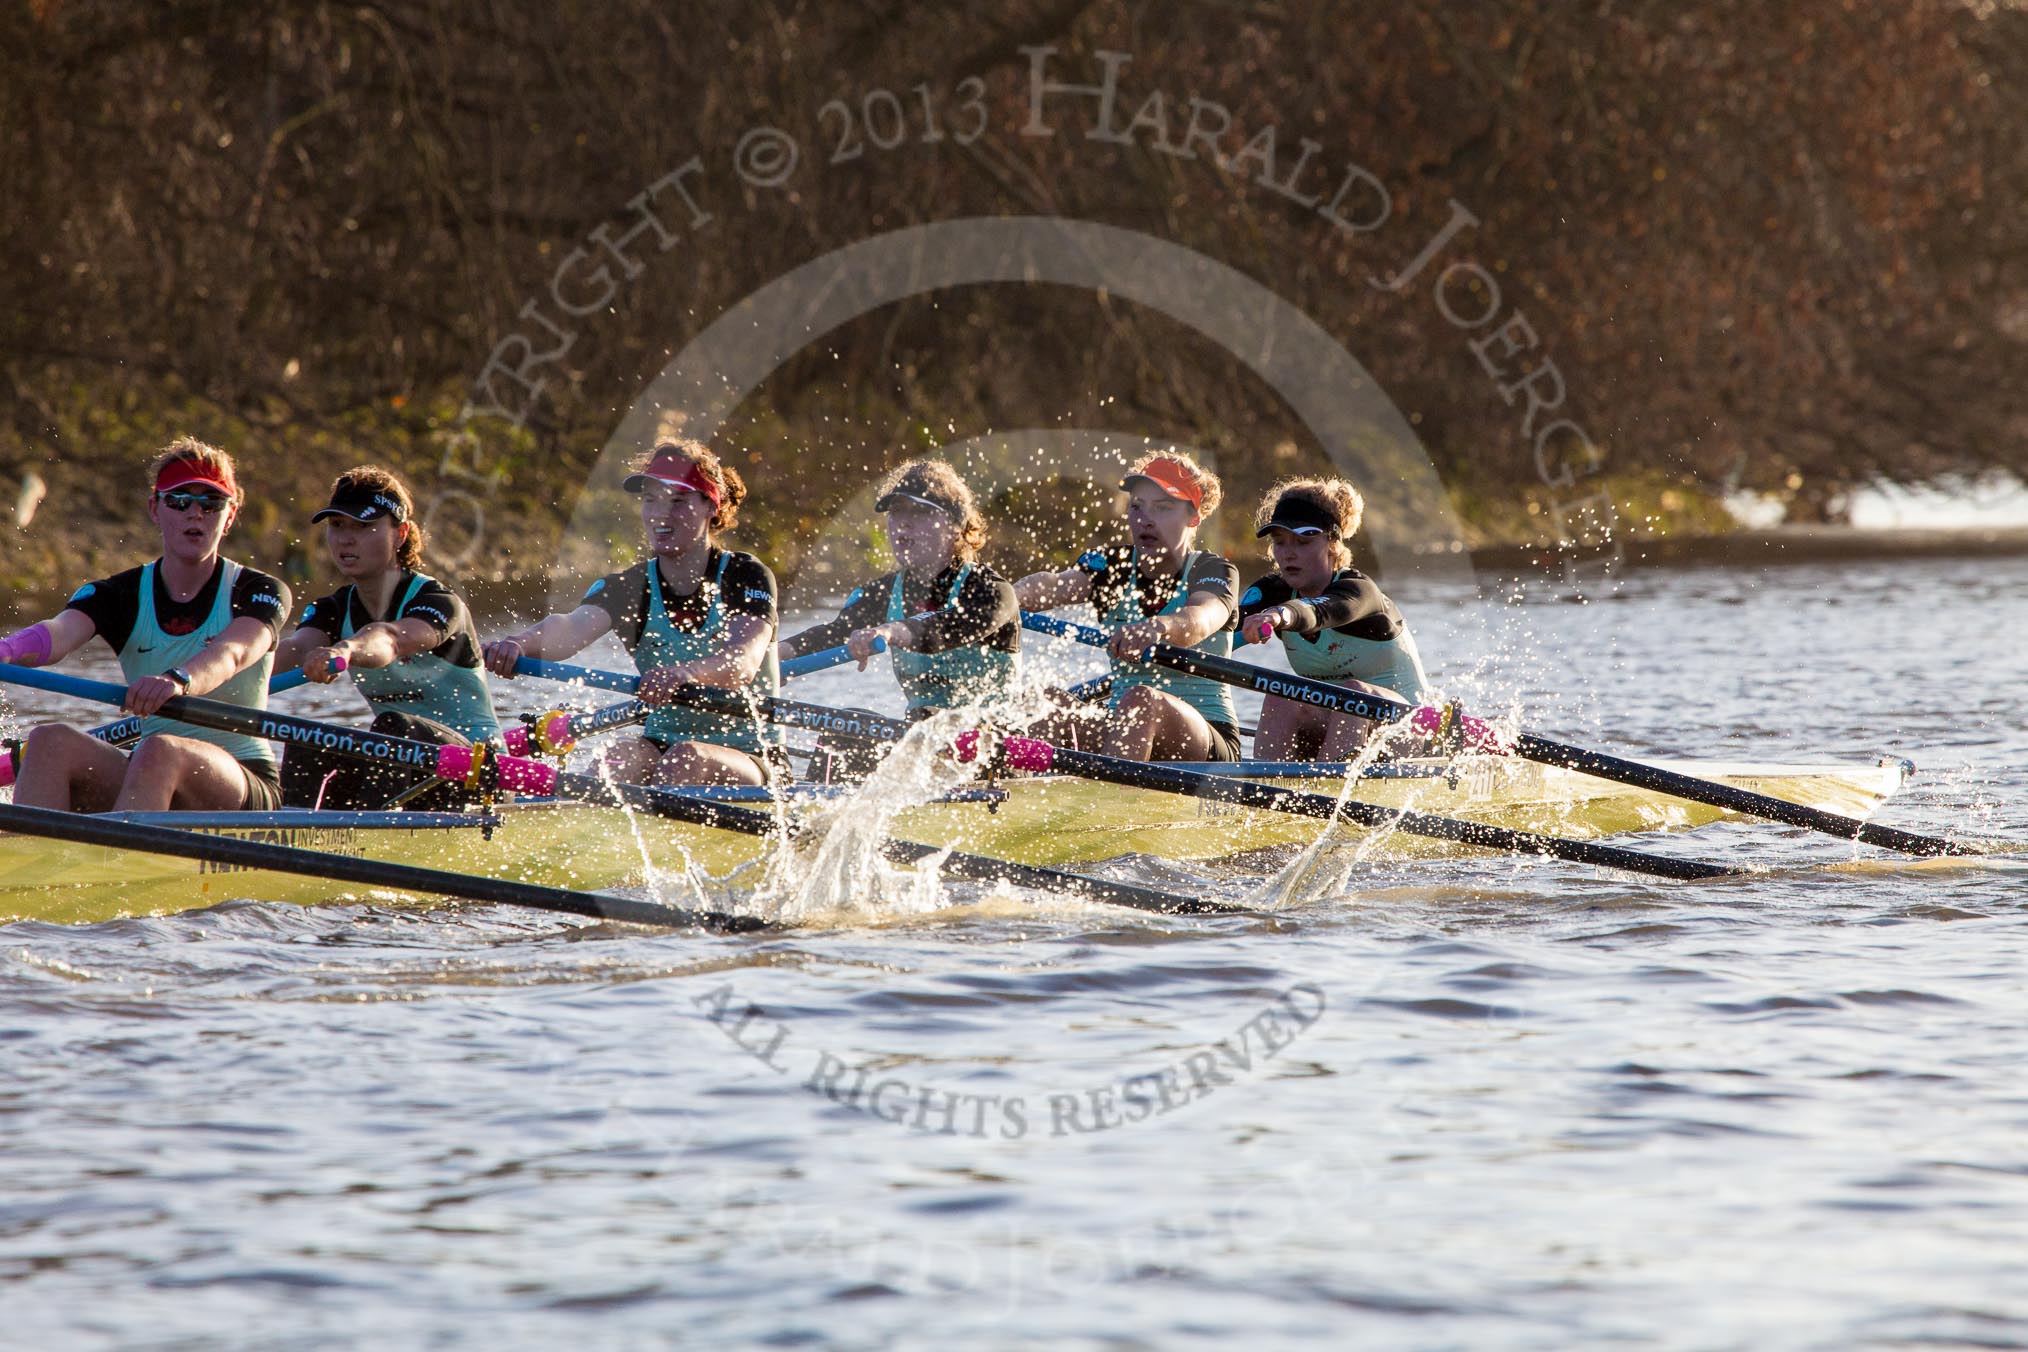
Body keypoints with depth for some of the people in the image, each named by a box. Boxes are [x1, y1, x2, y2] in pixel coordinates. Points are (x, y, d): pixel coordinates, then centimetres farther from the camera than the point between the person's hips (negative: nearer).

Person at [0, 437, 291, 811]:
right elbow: (59, 634, -16)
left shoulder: (260, 592, -2)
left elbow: (232, 654, -25)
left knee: (161, 752, -35)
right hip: (148, 772, 4)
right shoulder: (120, 594, 6)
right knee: (50, 741, -23)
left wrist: (177, 681, -50)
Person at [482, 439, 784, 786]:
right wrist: (519, 643, -44)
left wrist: (682, 673, -49)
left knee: (687, 758, -34)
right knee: (621, 758, -31)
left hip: (751, 756, -2)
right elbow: (570, 630, -19)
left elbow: (742, 663, -26)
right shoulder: (629, 588, 3)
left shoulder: (747, 577, -6)